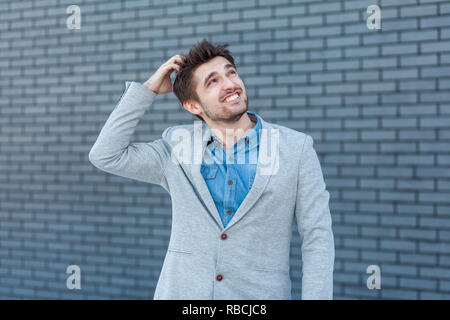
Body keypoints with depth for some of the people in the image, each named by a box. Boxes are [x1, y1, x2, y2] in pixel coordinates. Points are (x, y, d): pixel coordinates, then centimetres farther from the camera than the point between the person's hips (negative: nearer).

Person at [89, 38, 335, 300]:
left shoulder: (296, 148, -3)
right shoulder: (177, 149, 4)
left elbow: (317, 238, -4)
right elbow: (106, 155, -2)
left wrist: (315, 296, -14)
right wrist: (148, 89, -2)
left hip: (259, 294, -1)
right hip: (182, 291, 2)